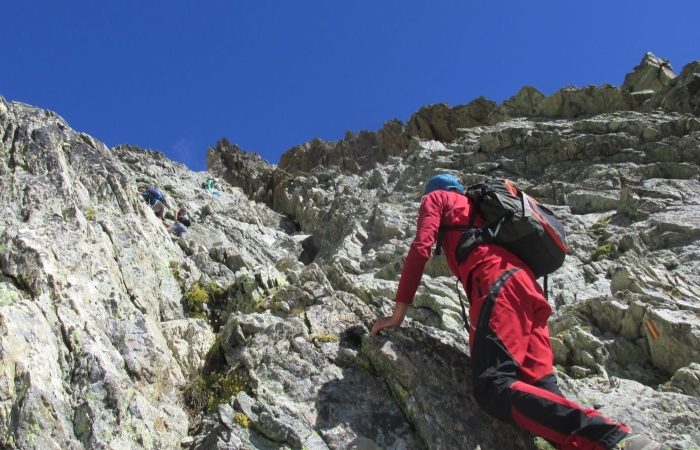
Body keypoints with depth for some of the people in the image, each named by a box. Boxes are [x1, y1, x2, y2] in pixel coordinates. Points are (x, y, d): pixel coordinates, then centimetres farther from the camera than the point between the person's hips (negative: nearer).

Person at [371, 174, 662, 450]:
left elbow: (420, 248, 8)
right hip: (528, 288, 8)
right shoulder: (476, 208, 42)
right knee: (539, 386, -10)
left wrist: (399, 312, 9)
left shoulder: (436, 199, 22)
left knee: (491, 387, -24)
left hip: (499, 286, -8)